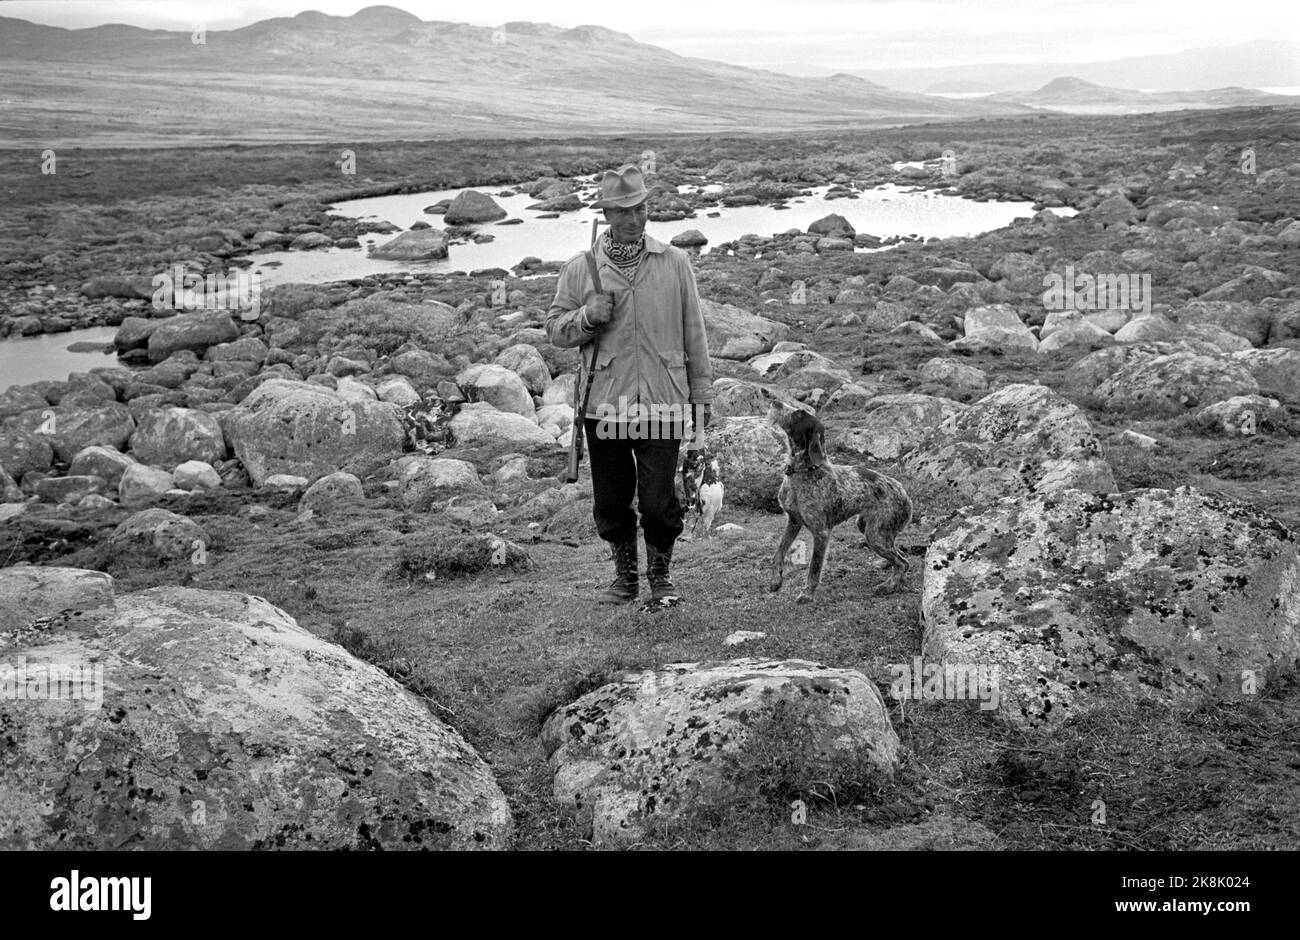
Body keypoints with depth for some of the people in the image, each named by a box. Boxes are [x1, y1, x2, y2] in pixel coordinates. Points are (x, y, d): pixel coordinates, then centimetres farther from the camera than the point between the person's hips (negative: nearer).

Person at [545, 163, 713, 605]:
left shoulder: (674, 262, 6)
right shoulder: (580, 269, 5)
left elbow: (693, 332, 10)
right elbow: (555, 328, 8)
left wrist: (701, 394, 10)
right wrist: (587, 317, -12)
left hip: (663, 402, -1)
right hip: (605, 402, 1)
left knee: (660, 499, -2)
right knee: (611, 499, 8)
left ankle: (661, 576, 19)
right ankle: (624, 577, 27)